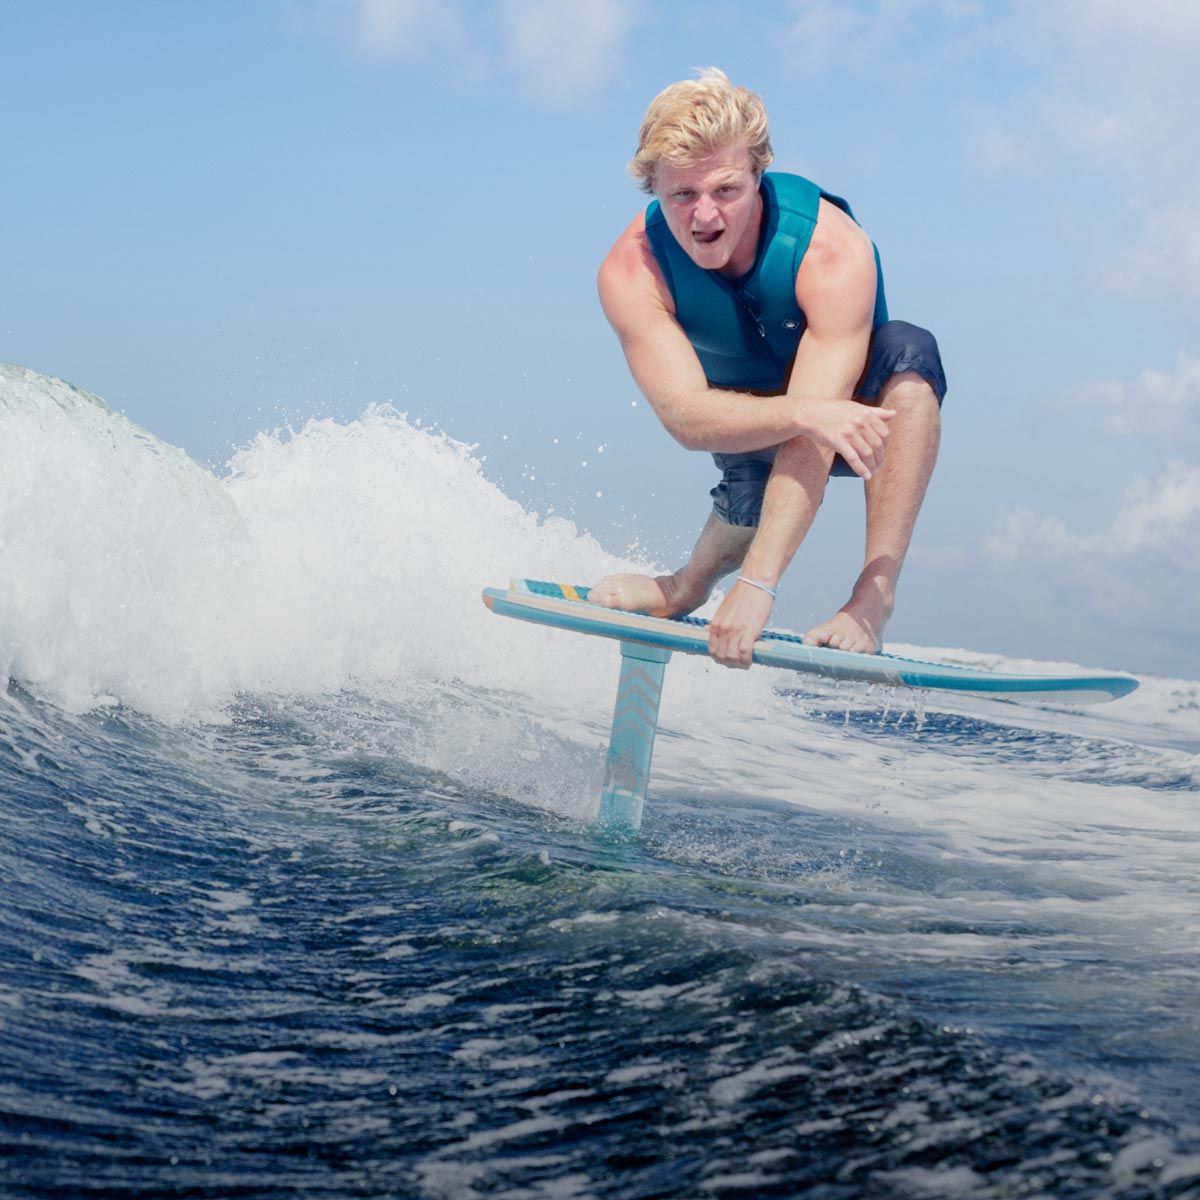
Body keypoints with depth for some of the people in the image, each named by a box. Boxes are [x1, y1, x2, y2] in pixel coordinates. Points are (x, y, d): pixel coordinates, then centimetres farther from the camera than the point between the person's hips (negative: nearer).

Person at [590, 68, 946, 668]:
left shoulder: (835, 251, -34)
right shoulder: (630, 273, -26)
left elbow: (812, 439, -40)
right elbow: (683, 415, -36)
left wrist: (757, 585, -49)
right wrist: (803, 412, -56)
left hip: (851, 406, -3)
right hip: (745, 426, 3)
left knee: (909, 352, -33)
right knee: (753, 495, -28)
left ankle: (873, 598, -35)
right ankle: (690, 583, 7)